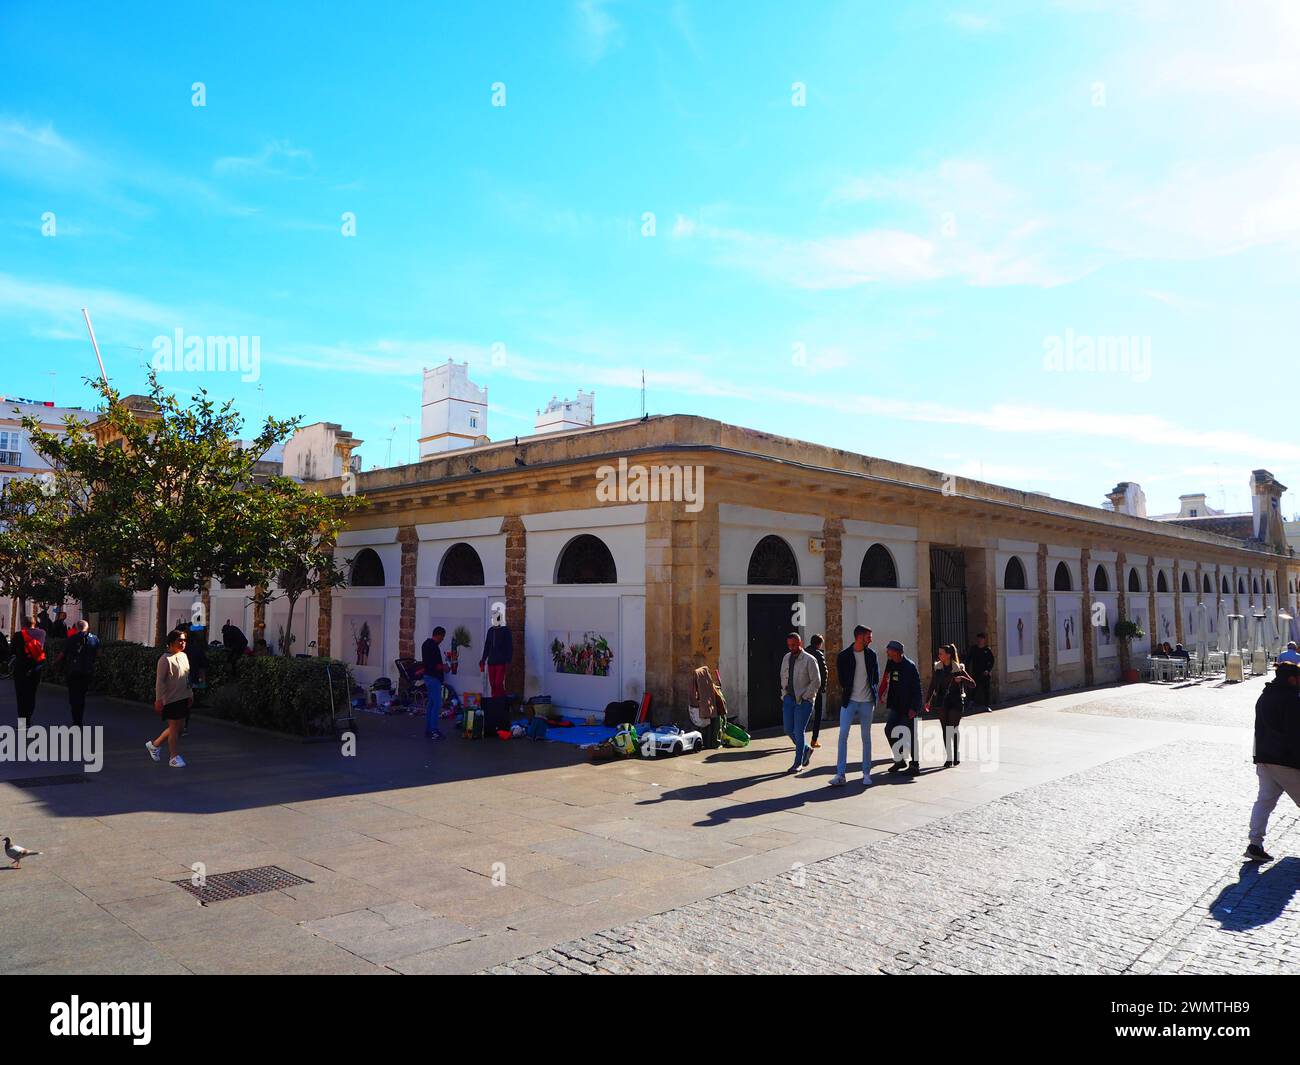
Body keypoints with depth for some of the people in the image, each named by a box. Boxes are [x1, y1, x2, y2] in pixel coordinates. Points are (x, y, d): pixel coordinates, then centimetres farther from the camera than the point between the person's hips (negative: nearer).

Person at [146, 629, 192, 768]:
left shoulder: (183, 656, 11)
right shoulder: (165, 659, -13)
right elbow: (160, 681, -15)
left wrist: (190, 694, 18)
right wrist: (158, 699, -17)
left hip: (183, 698, 8)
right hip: (171, 699, -8)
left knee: (177, 727, 14)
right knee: (174, 728, -2)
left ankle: (154, 744, 32)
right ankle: (174, 757, 8)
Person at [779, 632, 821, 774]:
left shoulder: (809, 660, -10)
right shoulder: (786, 658, 9)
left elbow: (816, 682, -10)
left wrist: (804, 697, -12)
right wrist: (784, 693, 8)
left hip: (803, 701, -6)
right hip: (788, 699, 6)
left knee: (798, 732, -3)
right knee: (788, 730, 7)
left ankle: (798, 763, 9)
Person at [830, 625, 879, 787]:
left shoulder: (871, 654, 4)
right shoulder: (843, 656, -4)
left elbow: (876, 676, 14)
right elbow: (841, 678, 4)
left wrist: (873, 691, 5)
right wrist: (848, 691, 3)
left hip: (867, 702, 2)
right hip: (849, 701, -2)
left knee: (866, 737, 8)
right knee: (843, 736, -8)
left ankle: (866, 773, 19)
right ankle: (840, 775, -6)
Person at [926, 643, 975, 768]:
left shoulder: (958, 669, -6)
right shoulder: (937, 668, 3)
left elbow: (973, 684, -5)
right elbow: (932, 685, 11)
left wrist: (962, 678, -23)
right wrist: (927, 701, 9)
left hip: (956, 702, -3)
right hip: (941, 701, 3)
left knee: (954, 728, -2)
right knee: (945, 729, 4)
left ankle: (957, 756, 15)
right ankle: (949, 758, 10)